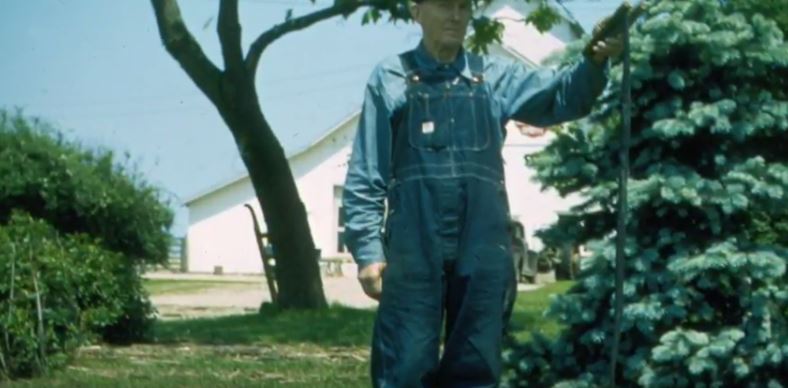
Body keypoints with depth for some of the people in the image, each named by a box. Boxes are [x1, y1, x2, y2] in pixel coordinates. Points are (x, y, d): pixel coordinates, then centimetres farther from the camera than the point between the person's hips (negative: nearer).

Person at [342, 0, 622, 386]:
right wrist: (367, 249, -5)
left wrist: (595, 62, -24)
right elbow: (365, 176, 4)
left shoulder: (493, 76, 13)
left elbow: (560, 95, -3)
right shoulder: (390, 78, 6)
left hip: (481, 250, 3)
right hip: (413, 249, -3)